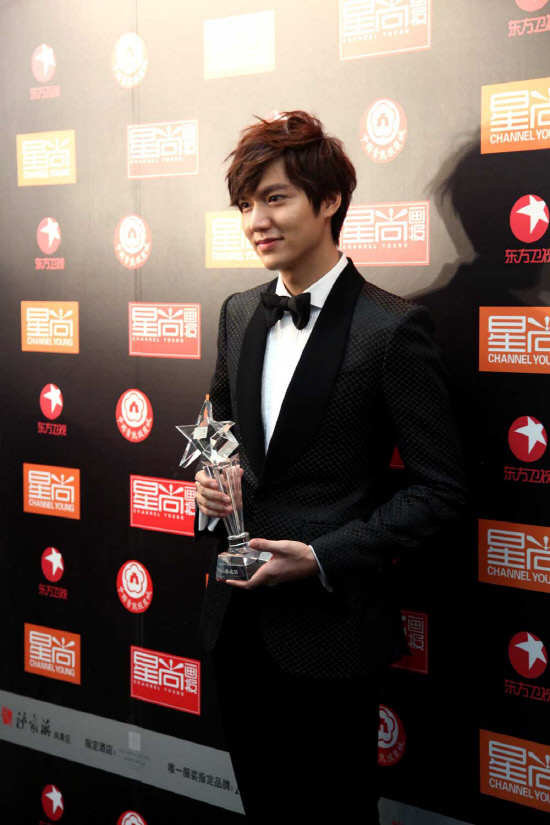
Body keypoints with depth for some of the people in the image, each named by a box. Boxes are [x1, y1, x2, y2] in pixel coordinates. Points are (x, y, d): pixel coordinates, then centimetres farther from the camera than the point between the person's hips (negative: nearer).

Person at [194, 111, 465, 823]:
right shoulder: (239, 313, 6)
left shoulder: (393, 327, -14)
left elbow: (439, 489, -12)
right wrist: (209, 481, -3)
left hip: (329, 627, -5)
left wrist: (323, 558, -19)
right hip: (238, 621, 6)